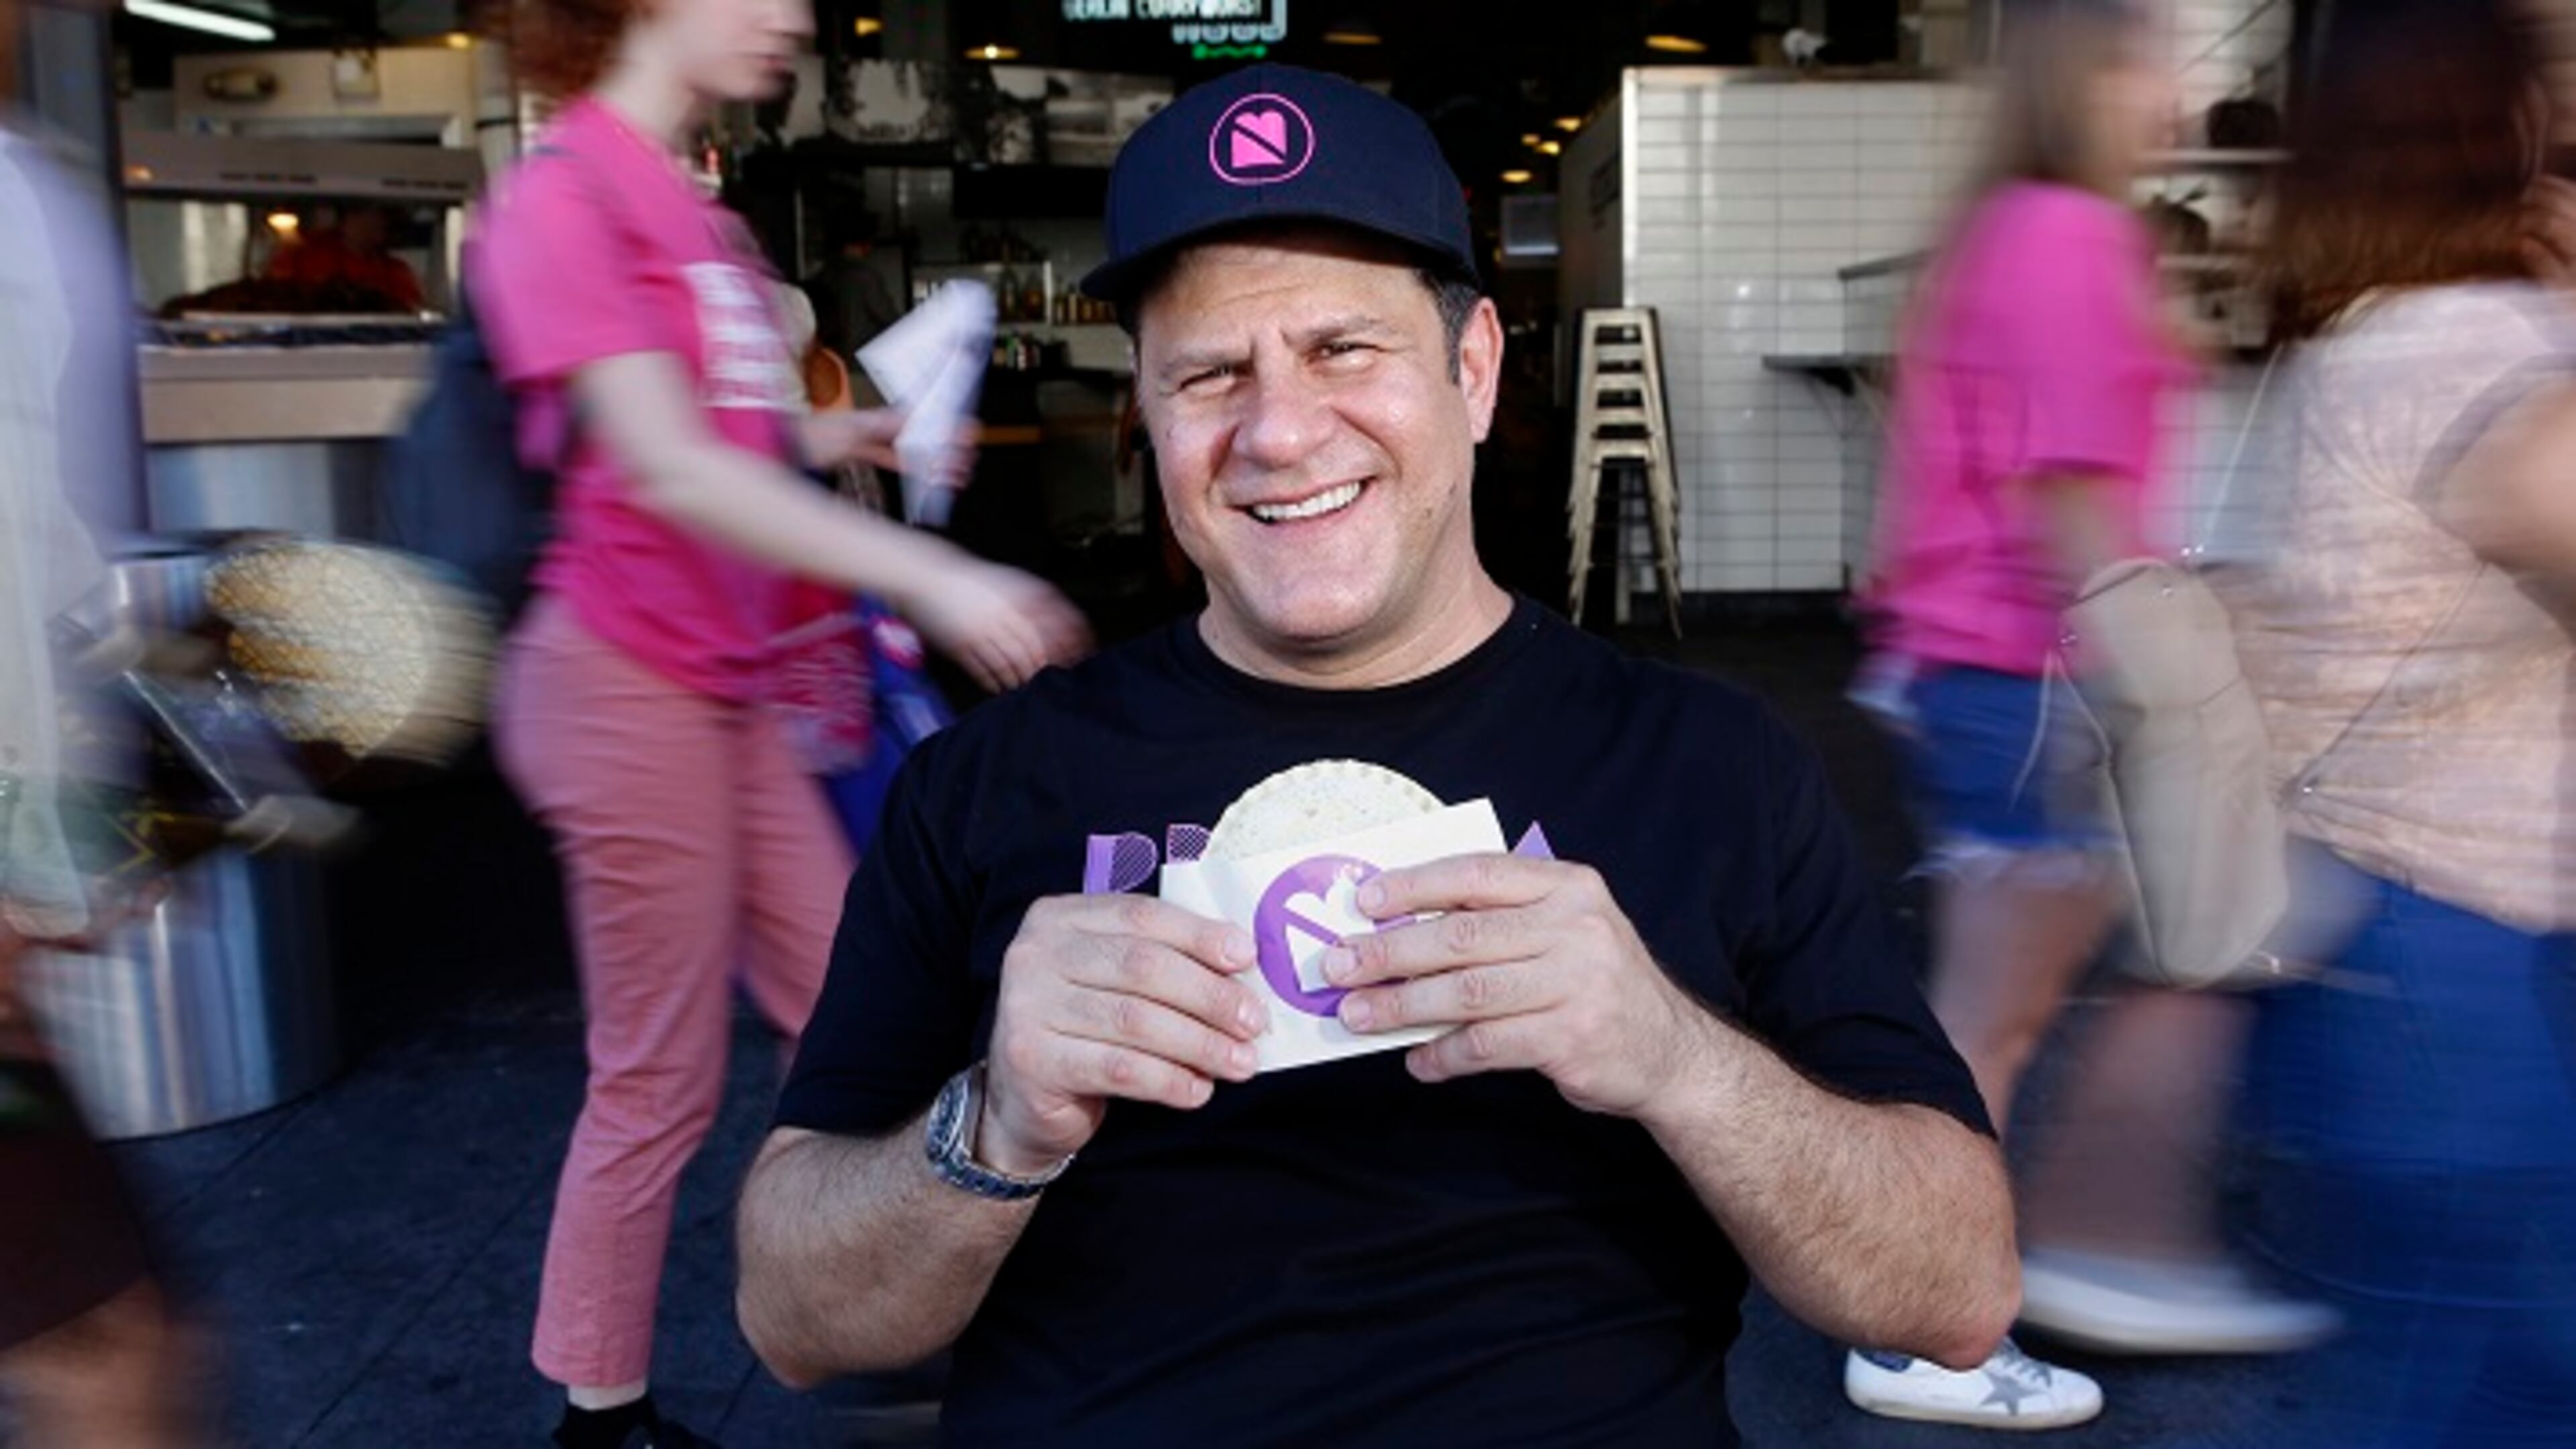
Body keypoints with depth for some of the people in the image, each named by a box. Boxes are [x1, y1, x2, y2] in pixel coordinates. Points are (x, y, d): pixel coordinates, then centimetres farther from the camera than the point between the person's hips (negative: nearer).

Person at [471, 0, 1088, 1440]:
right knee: (662, 1082, 3)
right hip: (624, 681, -8)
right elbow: (666, 468, -25)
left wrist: (847, 435, 1)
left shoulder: (698, 211, 13)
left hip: (726, 687, 8)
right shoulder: (563, 195, -14)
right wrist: (934, 577, -33)